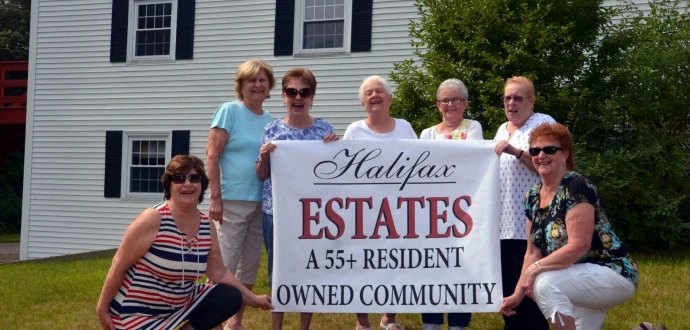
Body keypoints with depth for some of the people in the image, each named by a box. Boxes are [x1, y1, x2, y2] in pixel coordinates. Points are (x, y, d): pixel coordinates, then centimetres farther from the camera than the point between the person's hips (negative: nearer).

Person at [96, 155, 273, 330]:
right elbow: (119, 266, -15)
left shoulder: (207, 226, -2)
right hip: (137, 312, -7)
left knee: (231, 298, -6)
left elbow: (218, 273, 6)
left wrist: (253, 299, 3)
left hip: (179, 304, 7)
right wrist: (103, 309, -12)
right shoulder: (153, 219, -21)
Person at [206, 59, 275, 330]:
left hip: (261, 202, 6)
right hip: (232, 200, -6)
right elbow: (212, 155, -10)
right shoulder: (229, 111, -5)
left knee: (250, 265, 11)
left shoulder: (270, 120, 11)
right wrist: (215, 197, -15)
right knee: (224, 265, -4)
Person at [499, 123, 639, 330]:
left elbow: (579, 246, -27)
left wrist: (536, 269, -22)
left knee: (545, 283, -29)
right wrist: (518, 293, 1)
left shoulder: (576, 187, -20)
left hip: (612, 274, -9)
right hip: (582, 279, 9)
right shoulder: (533, 197, 5)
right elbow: (533, 251, 7)